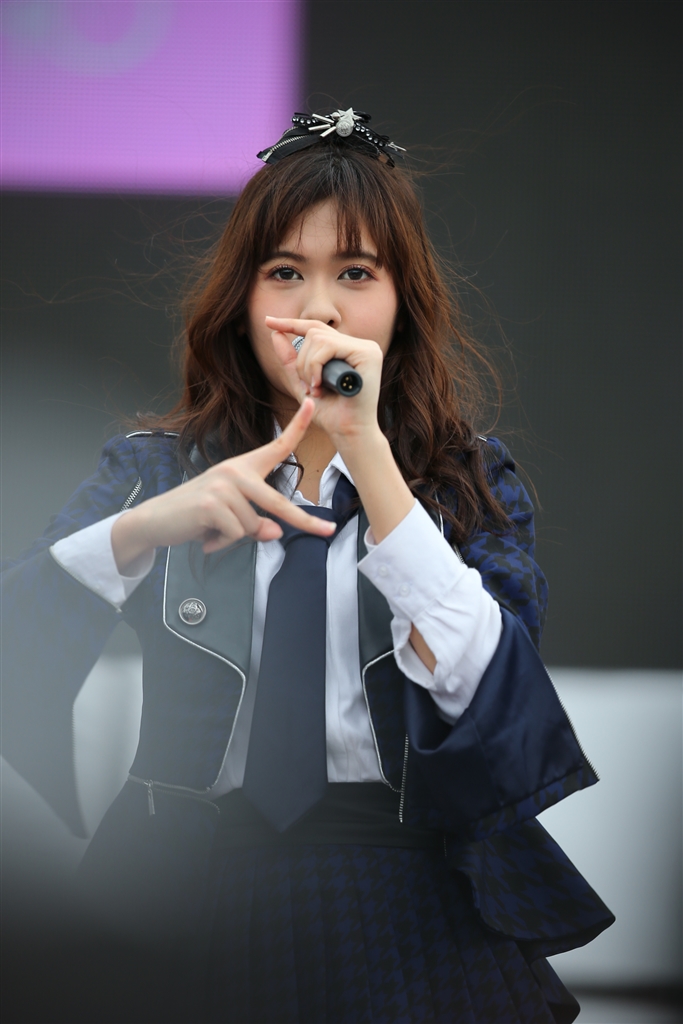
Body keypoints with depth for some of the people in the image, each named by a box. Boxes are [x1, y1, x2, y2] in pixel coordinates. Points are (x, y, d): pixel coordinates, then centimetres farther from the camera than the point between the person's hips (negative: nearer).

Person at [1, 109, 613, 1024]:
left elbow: (482, 689, -16)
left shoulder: (472, 485, 5)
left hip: (403, 925, -1)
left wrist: (365, 444, -19)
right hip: (190, 913, 1)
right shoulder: (155, 469, 7)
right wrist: (148, 526, -22)